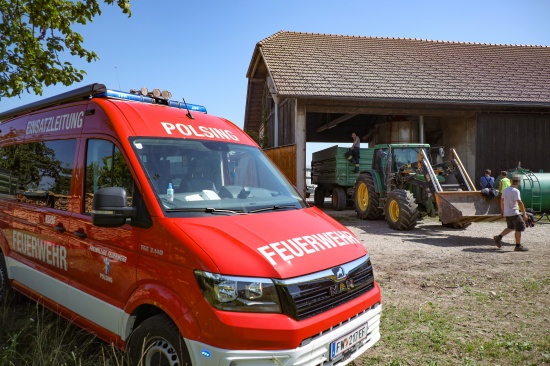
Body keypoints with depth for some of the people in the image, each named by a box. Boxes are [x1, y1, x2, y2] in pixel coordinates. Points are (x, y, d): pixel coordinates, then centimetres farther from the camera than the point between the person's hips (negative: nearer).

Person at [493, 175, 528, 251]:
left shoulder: (505, 190, 7)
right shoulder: (515, 191, -17)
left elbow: (502, 200, 18)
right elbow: (520, 203, -22)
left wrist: (502, 210, 30)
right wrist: (524, 214, -18)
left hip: (506, 213, 8)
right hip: (514, 213, -8)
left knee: (511, 227, 21)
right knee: (519, 229, 3)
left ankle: (498, 237, 9)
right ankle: (518, 246, 7)